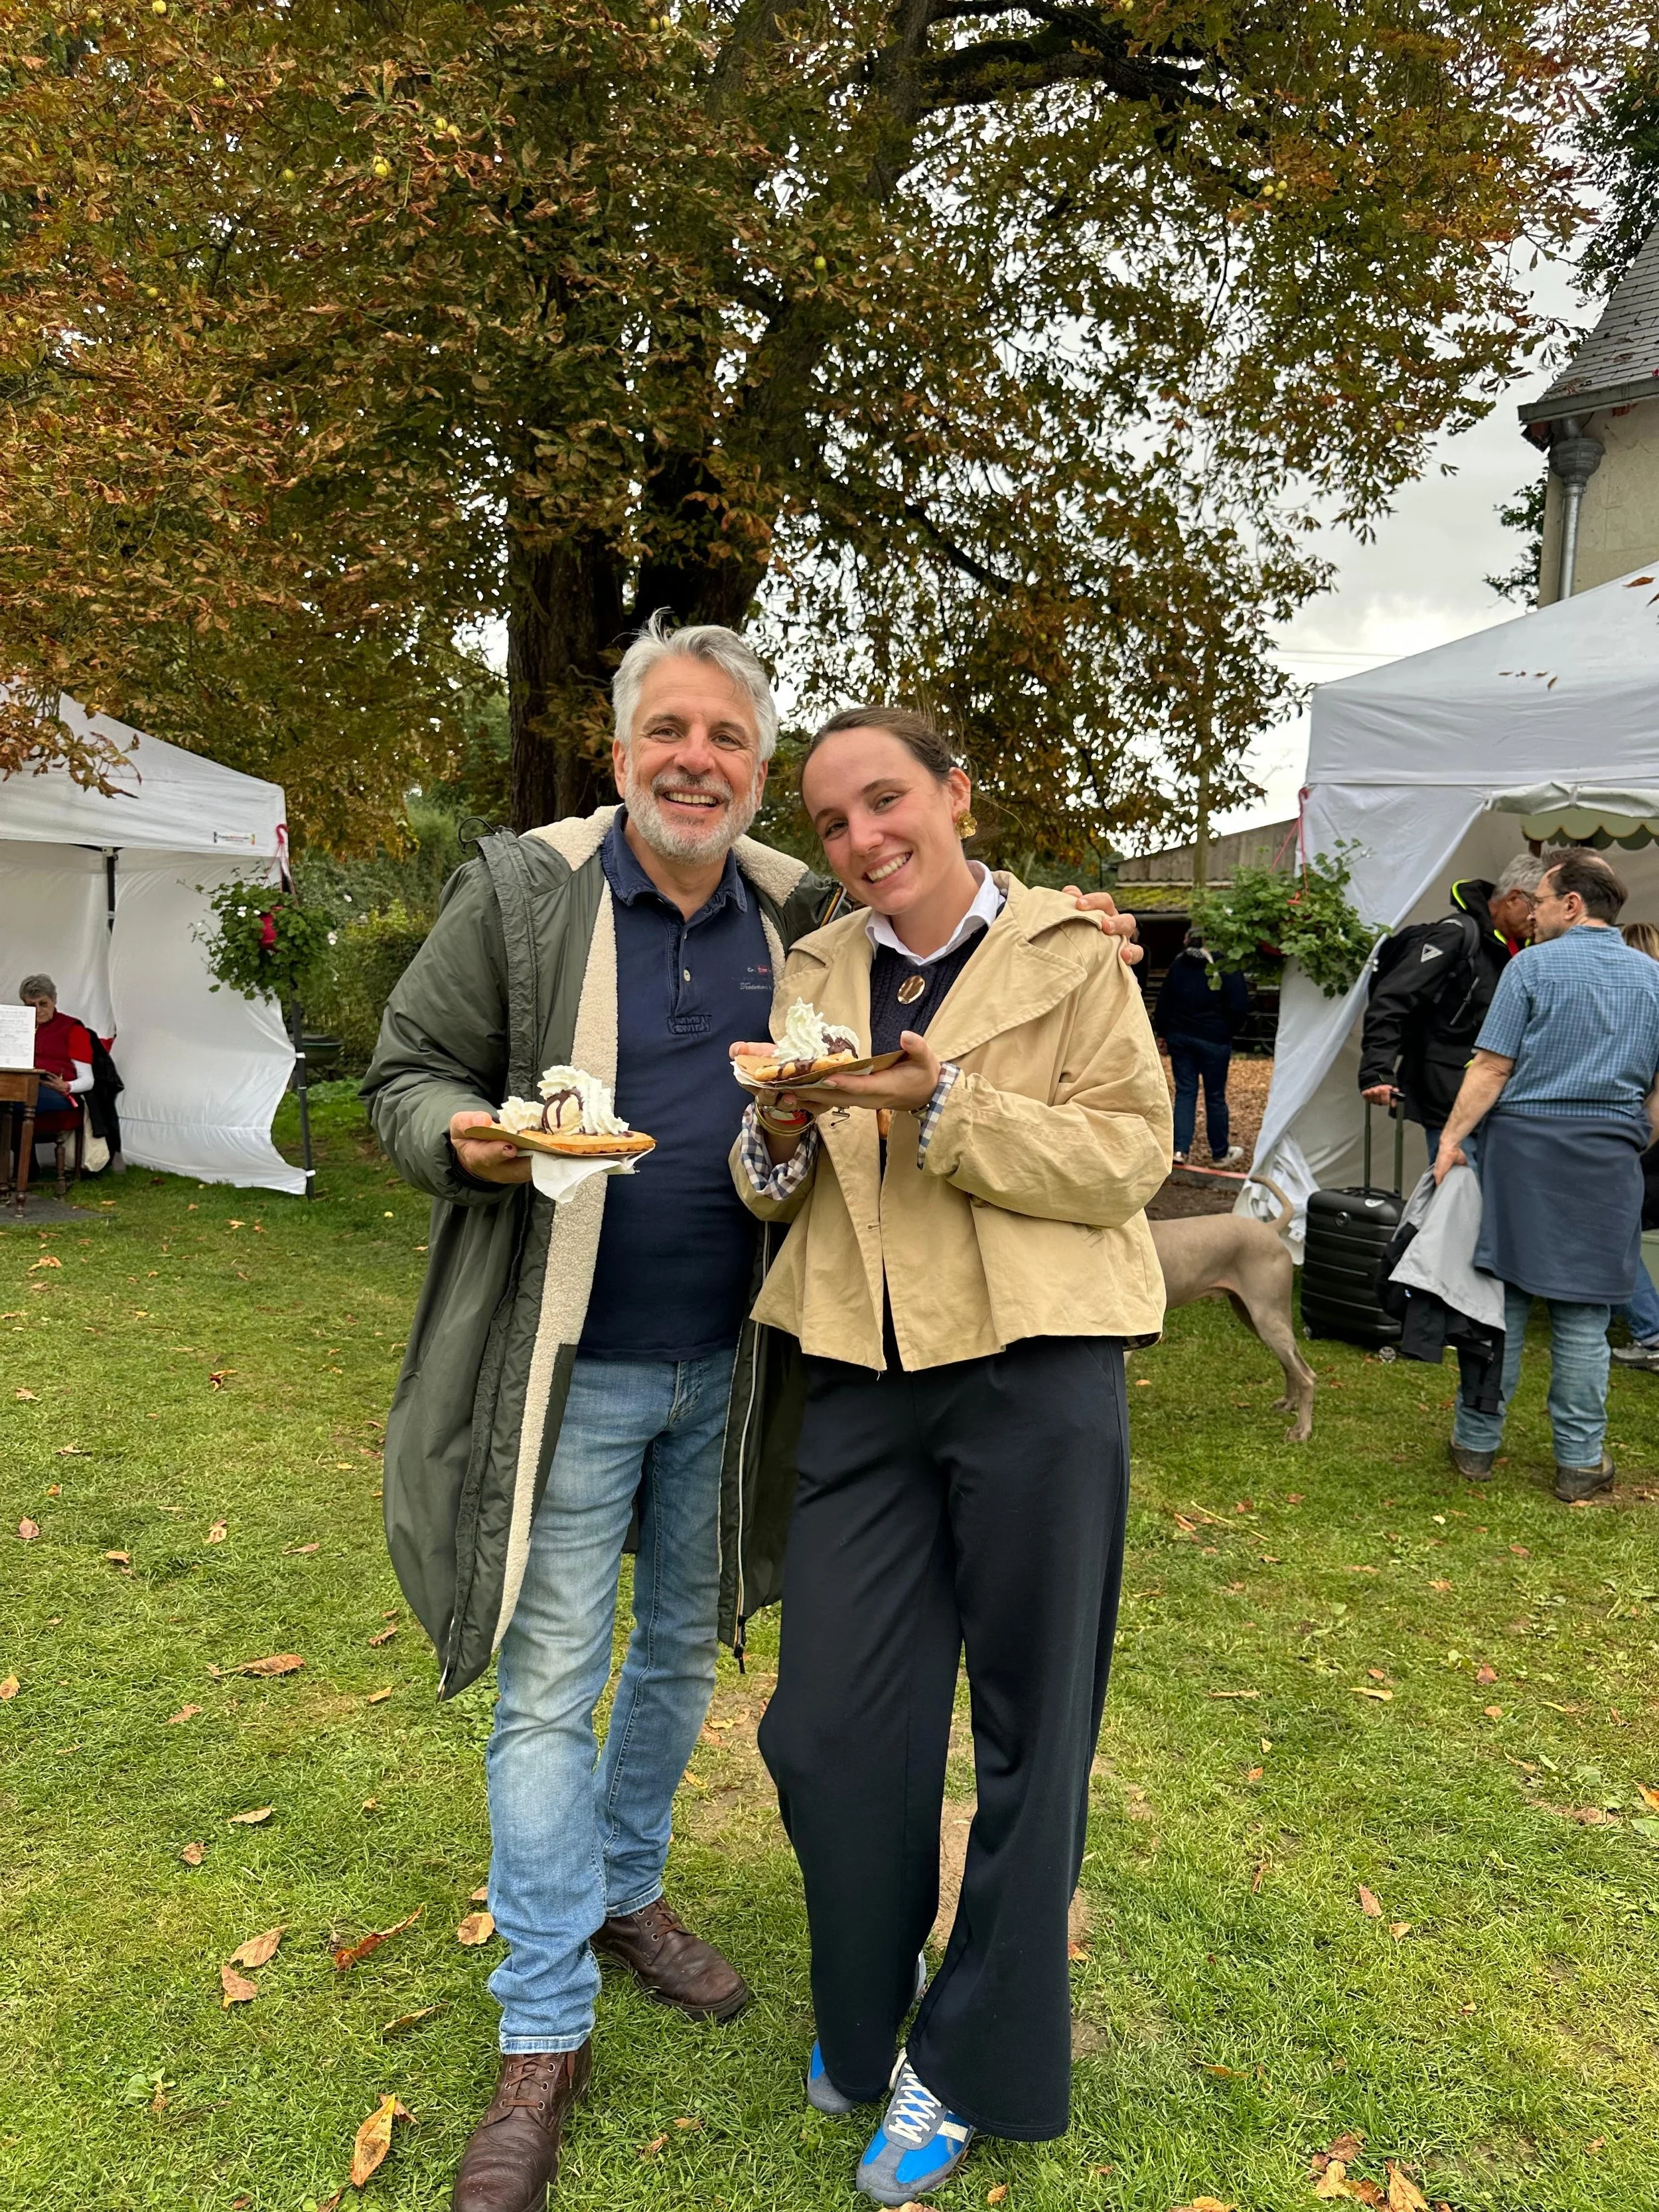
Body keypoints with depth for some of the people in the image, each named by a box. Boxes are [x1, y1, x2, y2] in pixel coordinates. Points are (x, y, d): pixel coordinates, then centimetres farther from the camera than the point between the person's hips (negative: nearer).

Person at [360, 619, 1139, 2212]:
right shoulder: (519, 889, -7)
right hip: (570, 1368, -3)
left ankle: (626, 1892, 44)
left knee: (682, 1653, 19)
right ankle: (544, 2034, 20)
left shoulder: (805, 912, 2)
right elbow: (405, 1075, -4)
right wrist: (467, 1139, -25)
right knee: (551, 1684, 3)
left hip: (726, 1368, 4)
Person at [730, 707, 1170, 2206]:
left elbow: (1131, 1159, -10)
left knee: (1030, 1734, 10)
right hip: (863, 1380, 4)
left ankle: (975, 2062, 32)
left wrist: (944, 1105, -21)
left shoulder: (1070, 956, -1)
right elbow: (772, 1190, 13)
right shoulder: (815, 973, 11)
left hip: (1036, 1377, -3)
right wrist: (781, 1137, -11)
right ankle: (863, 2019, 36)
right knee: (827, 1729, 7)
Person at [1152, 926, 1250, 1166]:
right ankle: (1221, 1153, 19)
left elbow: (1163, 1004, 9)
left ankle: (1180, 1149, -3)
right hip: (1214, 1039, -4)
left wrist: (1164, 1032, 20)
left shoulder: (1177, 965, 4)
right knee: (1215, 1096, 6)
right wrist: (1231, 1030, 5)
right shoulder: (1226, 966, -9)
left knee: (1184, 1092, 8)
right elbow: (1240, 1006, -12)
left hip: (1180, 1037, 4)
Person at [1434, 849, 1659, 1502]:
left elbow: (1492, 1067, -8)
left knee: (1500, 1298, 5)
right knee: (1583, 1314, 6)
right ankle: (1580, 1462, 11)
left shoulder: (1533, 966, -3)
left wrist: (1452, 1137, -5)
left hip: (1523, 1144, -2)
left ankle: (1476, 1443, 12)